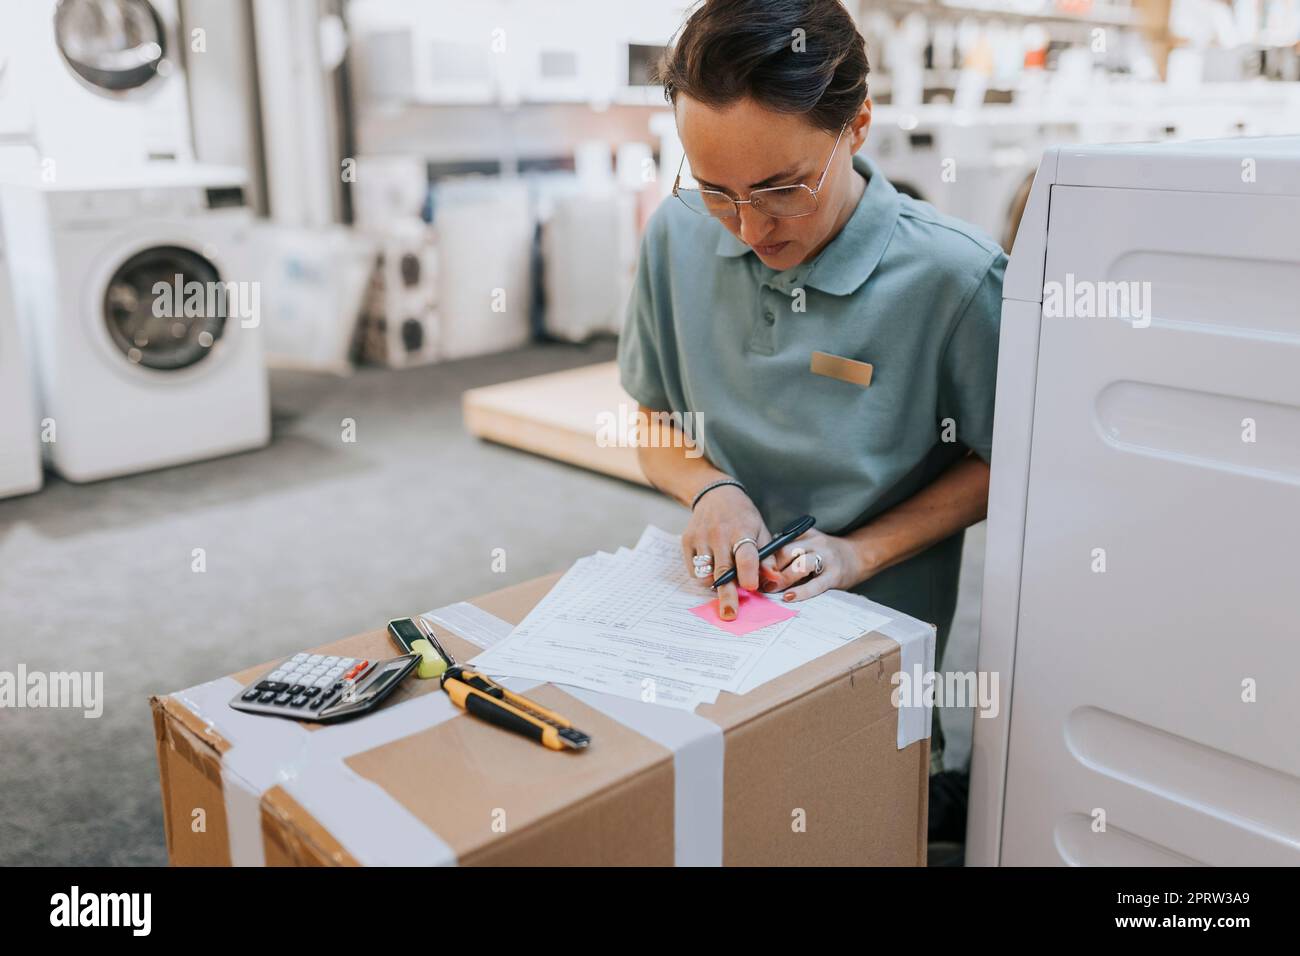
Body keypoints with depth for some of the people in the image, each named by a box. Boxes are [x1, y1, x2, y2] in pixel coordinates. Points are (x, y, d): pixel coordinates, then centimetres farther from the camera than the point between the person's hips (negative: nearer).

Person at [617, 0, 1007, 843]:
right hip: (721, 612, 3)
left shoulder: (954, 278, -20)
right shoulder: (680, 235, -9)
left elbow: (997, 464, -6)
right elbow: (657, 423, 3)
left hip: (876, 636, -3)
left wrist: (862, 552, -17)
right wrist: (710, 489, -16)